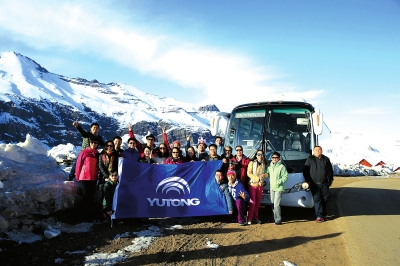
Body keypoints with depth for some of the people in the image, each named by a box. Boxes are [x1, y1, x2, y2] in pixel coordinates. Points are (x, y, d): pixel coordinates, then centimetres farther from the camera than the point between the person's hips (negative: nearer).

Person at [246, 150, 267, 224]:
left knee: (258, 202, 9)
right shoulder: (252, 163, -5)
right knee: (252, 202, -6)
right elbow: (249, 173, -11)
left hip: (260, 185, 5)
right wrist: (257, 178, -19)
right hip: (252, 184, -4)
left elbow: (266, 173, 14)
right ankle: (249, 219, 0)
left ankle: (255, 218, 19)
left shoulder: (264, 164, 8)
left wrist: (264, 175, -9)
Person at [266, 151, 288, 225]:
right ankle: (274, 218, 23)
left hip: (279, 188, -6)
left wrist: (279, 182, -19)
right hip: (271, 188, 7)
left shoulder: (281, 166, -8)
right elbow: (267, 174, 19)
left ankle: (278, 220, -5)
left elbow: (285, 176, -11)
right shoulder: (270, 167, 11)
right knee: (273, 204, 11)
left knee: (276, 204, -12)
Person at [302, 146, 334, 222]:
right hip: (315, 184, -3)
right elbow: (305, 170, 2)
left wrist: (330, 179, 10)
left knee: (324, 199, 7)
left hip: (324, 184, 3)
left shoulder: (326, 159, 10)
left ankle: (323, 215, 18)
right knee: (317, 200, -5)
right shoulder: (310, 159, 1)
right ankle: (319, 216, -4)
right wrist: (308, 180, -2)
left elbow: (330, 170, 16)